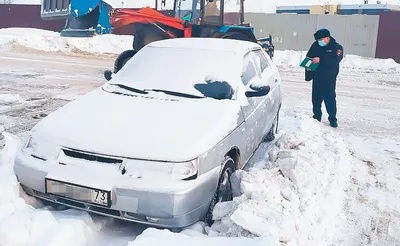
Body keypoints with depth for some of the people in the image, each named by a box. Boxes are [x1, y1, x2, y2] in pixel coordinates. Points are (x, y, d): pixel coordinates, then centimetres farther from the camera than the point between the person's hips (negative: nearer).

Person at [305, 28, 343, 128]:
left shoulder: (337, 47, -8)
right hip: (317, 77, 4)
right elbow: (309, 57, 12)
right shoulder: (315, 45, 3)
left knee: (330, 98, -4)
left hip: (329, 79, -4)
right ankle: (317, 117, 24)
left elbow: (335, 60, -24)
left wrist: (320, 59, -35)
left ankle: (332, 119, 7)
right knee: (316, 98, 10)